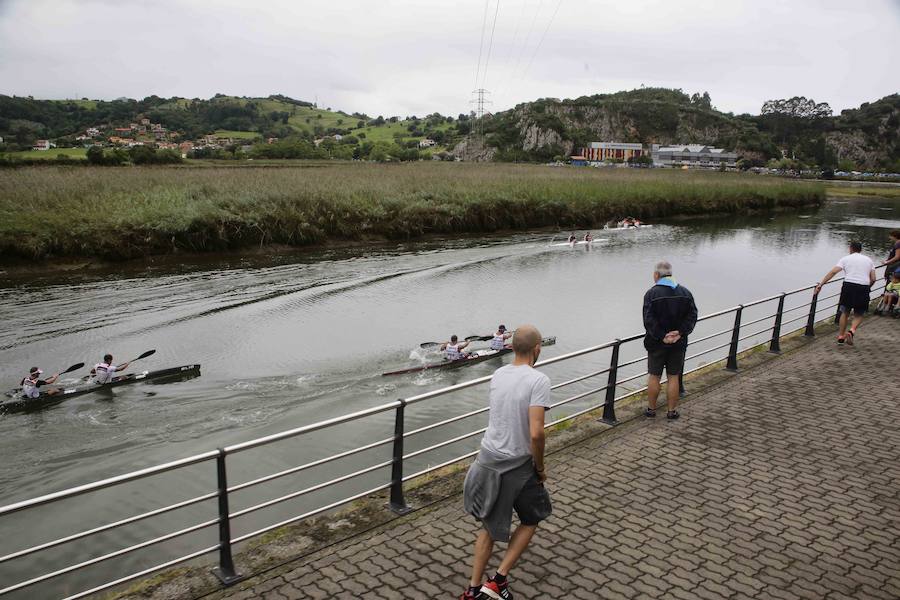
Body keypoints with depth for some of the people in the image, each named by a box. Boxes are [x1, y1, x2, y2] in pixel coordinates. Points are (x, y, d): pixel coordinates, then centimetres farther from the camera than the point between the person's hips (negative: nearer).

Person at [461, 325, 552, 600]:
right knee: (531, 519, 21)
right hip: (517, 466, -5)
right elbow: (536, 434, -23)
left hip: (487, 460, 5)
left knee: (490, 526, 22)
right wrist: (540, 467, -8)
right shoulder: (538, 381, -18)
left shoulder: (497, 375, 1)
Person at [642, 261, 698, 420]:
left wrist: (662, 336, -16)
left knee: (654, 376, 9)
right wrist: (680, 333, -10)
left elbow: (649, 320, -19)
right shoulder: (685, 292, 2)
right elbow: (692, 316, -3)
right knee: (673, 377, 11)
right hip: (679, 344, 3)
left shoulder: (651, 293, -11)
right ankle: (671, 411, 16)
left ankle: (651, 409, 19)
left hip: (657, 343, -3)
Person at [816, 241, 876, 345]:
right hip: (863, 288, 1)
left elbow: (833, 272, -4)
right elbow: (873, 279, 8)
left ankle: (841, 337, 17)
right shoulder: (869, 260, 15)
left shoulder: (846, 259, 8)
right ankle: (852, 330, -12)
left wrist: (820, 284, -7)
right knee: (858, 315, 14)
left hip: (849, 286, -1)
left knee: (845, 312, 15)